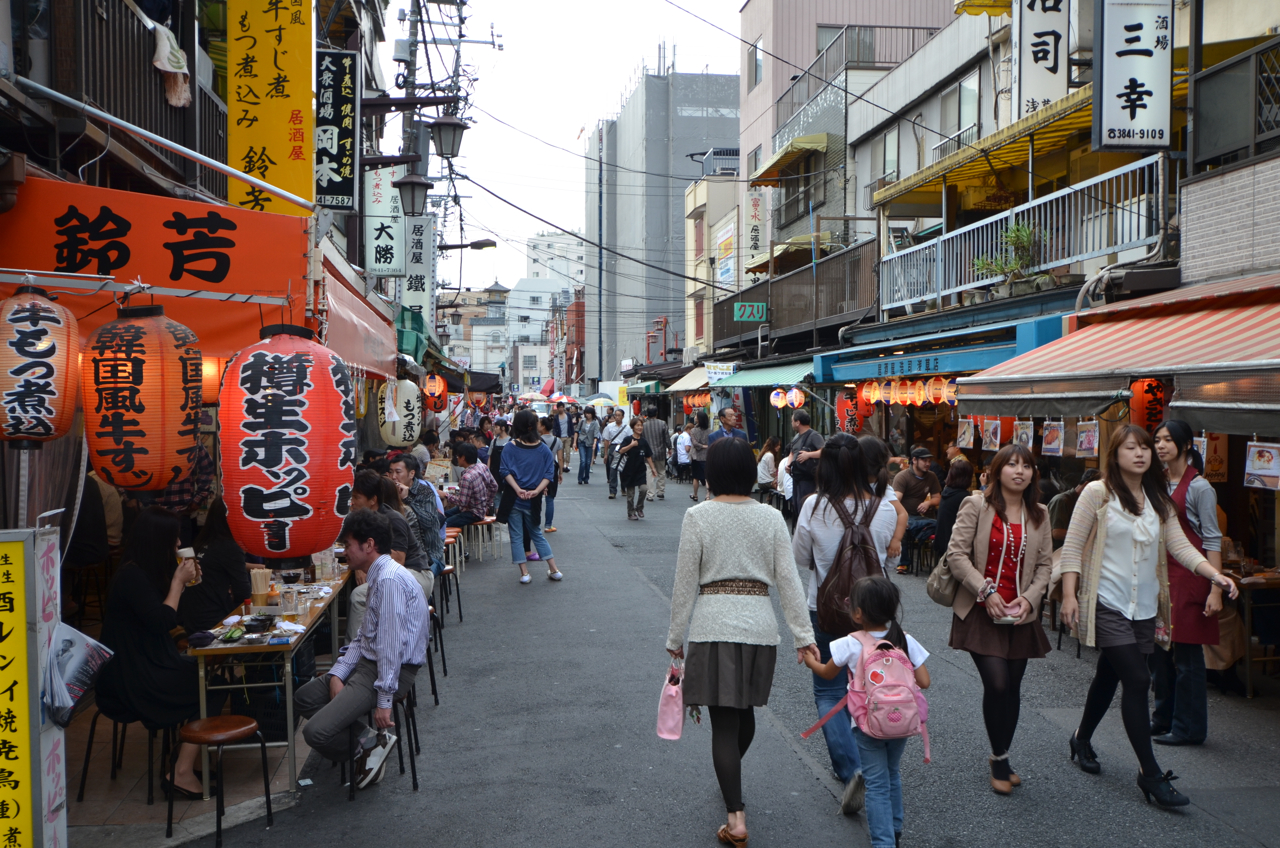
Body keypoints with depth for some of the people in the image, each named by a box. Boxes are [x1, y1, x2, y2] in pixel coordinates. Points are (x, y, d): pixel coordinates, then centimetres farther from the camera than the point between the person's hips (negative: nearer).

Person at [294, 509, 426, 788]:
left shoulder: (390, 579, -21)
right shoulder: (377, 576, 12)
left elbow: (391, 644, -23)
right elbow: (363, 637, 13)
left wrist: (384, 699, -22)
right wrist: (337, 674, 1)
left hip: (394, 670, -11)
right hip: (368, 663, 11)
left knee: (316, 732, -19)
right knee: (304, 698, 13)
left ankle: (368, 742, 8)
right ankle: (368, 739, 6)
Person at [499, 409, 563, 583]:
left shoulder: (511, 447, -8)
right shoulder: (543, 448, -2)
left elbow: (505, 471, -16)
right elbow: (549, 474, -9)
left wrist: (518, 489, -21)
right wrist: (537, 491, -15)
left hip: (514, 499, -3)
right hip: (533, 501, 3)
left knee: (516, 536, 7)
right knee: (537, 534, 17)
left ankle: (524, 573, 5)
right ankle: (554, 569, 15)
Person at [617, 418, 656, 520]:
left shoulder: (644, 441, 6)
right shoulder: (628, 439, -6)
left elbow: (648, 456, 10)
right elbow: (621, 451, -20)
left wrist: (652, 468, 5)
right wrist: (631, 445, -28)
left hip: (641, 470, 3)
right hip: (629, 471, -3)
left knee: (643, 488, -16)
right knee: (630, 494, 4)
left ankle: (639, 508, 7)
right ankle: (631, 513, 18)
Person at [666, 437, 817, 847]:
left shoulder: (698, 516, -7)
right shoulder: (771, 517, 2)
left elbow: (685, 583, -5)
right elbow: (788, 580, -1)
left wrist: (675, 637, 4)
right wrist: (803, 634, 3)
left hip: (714, 627, -3)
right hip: (760, 625, 4)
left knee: (723, 721, 1)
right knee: (744, 712, 22)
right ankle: (730, 777, 47)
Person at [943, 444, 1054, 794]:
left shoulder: (1039, 515, 9)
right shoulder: (976, 506, -4)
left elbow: (1045, 564, 9)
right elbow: (956, 554, -9)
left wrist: (1029, 598, -7)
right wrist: (986, 591, -15)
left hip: (1020, 614, 4)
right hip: (981, 611, -4)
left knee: (1013, 686, 8)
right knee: (997, 683, -13)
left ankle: (1001, 758, 26)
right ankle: (1000, 759, 6)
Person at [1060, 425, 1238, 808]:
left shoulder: (1159, 500, 8)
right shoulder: (1098, 493, -7)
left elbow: (1180, 546, 2)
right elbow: (1072, 546, -8)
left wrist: (1215, 574, -14)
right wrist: (1069, 595, -14)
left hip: (1144, 605, 6)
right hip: (1108, 604, -6)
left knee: (1110, 676, 17)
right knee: (1138, 680, -12)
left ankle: (1082, 739, 39)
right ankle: (1151, 774, -5)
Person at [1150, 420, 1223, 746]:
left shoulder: (1199, 487, -8)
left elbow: (1212, 540, -11)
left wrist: (1215, 589, -17)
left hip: (1188, 576, -6)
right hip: (1159, 573, 6)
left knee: (1186, 655, -2)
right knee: (1159, 650, 10)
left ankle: (1188, 728, 7)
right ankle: (1163, 719, 21)